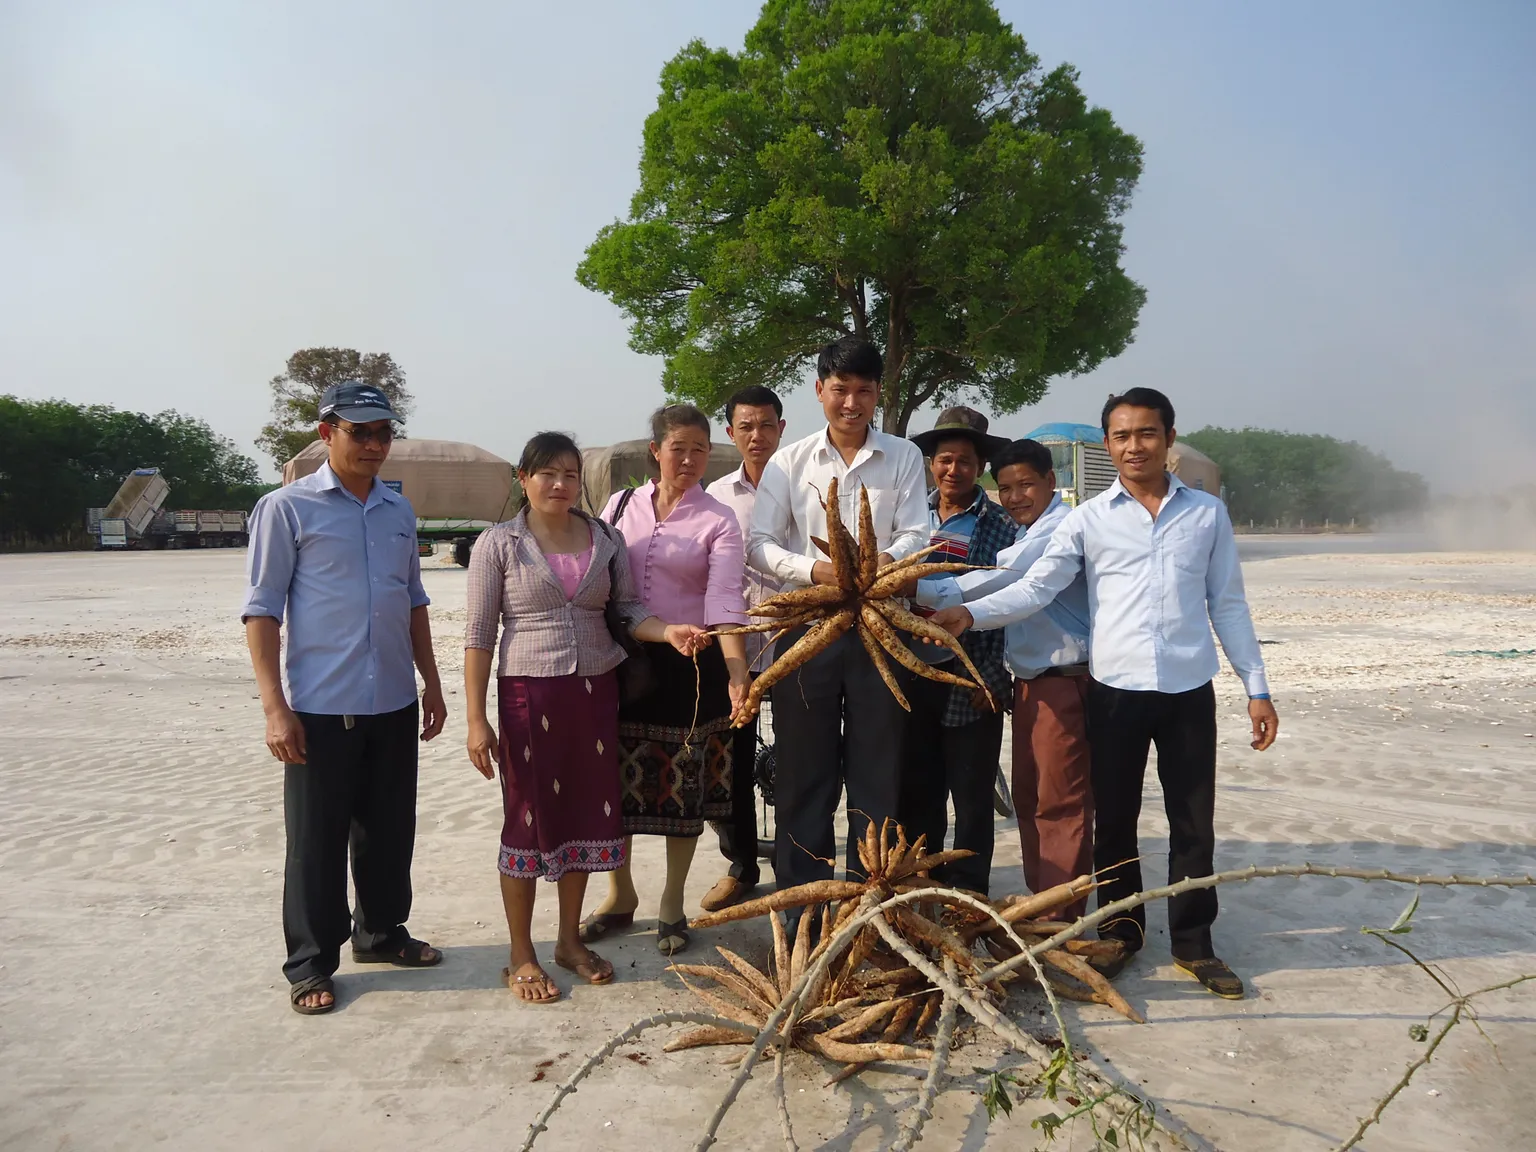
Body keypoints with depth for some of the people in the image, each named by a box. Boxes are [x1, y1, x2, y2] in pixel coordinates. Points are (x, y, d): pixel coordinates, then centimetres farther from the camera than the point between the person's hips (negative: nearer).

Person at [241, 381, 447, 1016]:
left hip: (394, 703, 5)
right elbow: (262, 608, -8)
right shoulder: (287, 508, -6)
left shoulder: (399, 510, 10)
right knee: (316, 839, 5)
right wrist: (275, 707, -13)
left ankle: (381, 932, 35)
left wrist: (431, 682, 15)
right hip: (320, 707, -5)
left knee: (389, 829, 16)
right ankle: (311, 964, 21)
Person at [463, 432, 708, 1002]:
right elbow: (479, 635, -5)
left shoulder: (606, 541, 6)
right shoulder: (498, 544, -3)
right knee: (528, 819, 3)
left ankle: (570, 940, 29)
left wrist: (670, 631, -14)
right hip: (529, 694, -4)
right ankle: (521, 957, 19)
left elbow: (628, 610, 7)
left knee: (584, 813, 11)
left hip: (595, 691, 4)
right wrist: (477, 720, -9)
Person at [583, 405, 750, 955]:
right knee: (616, 777, 11)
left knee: (684, 784, 7)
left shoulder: (717, 520, -5)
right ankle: (620, 894, 32)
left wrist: (737, 672, -31)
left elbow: (724, 602, -17)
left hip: (690, 664, -3)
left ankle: (672, 903, 26)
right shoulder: (621, 505, 5)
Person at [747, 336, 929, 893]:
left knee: (877, 764, 7)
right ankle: (801, 892, 19)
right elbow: (759, 543, -1)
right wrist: (814, 568, -19)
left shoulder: (903, 457, 7)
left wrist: (887, 558, -24)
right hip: (807, 624, 0)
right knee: (803, 765, 7)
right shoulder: (790, 461, 6)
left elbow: (915, 534, -1)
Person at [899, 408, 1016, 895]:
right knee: (916, 793, 13)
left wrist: (991, 679, -11)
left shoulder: (1000, 527, -3)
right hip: (911, 677, 3)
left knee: (972, 796, 8)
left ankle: (968, 896, 22)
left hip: (969, 684, -3)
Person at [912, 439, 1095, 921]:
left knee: (1060, 803, -3)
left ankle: (1062, 918, 7)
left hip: (1064, 682, -10)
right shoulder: (1027, 535, 18)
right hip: (1030, 682, 10)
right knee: (1028, 799, 15)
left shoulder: (1062, 528, -15)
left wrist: (923, 590, -26)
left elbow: (1001, 578, -26)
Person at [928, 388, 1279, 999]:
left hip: (1190, 690, 1)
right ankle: (1121, 927, 29)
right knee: (1114, 818, 11)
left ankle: (1193, 941, 24)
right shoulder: (1089, 519, 2)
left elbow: (1228, 604, 10)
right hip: (1116, 690, 0)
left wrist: (1256, 687, 7)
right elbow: (1035, 588, -5)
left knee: (1193, 821, 8)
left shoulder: (1207, 513, 7)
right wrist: (969, 614, -21)